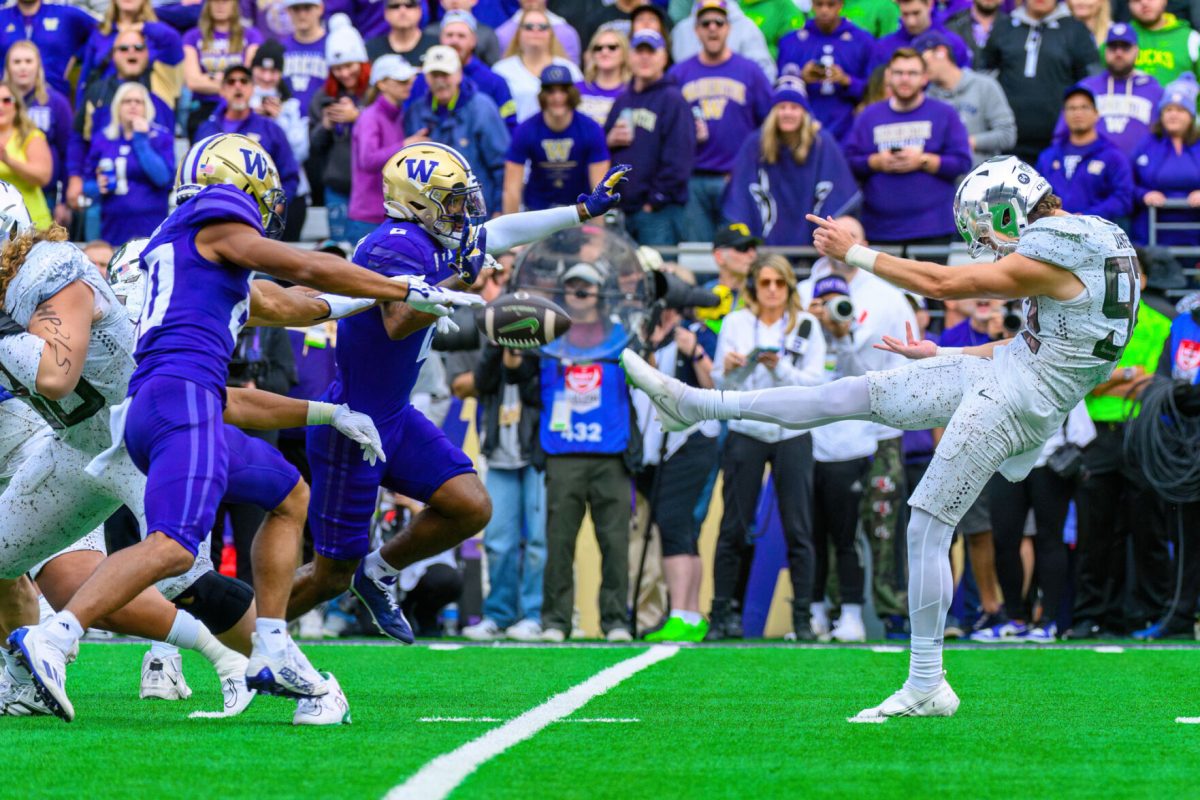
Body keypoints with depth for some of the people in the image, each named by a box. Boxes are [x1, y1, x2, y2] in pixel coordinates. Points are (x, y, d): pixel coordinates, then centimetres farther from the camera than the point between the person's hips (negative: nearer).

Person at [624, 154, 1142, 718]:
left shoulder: (1051, 257, -22)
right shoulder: (1090, 241, 9)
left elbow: (940, 284, -14)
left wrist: (853, 253, -4)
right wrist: (939, 357, 25)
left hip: (1009, 402, -9)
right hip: (999, 370, 9)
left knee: (927, 529, -6)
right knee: (859, 394, 10)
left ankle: (926, 686, 0)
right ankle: (695, 405, 17)